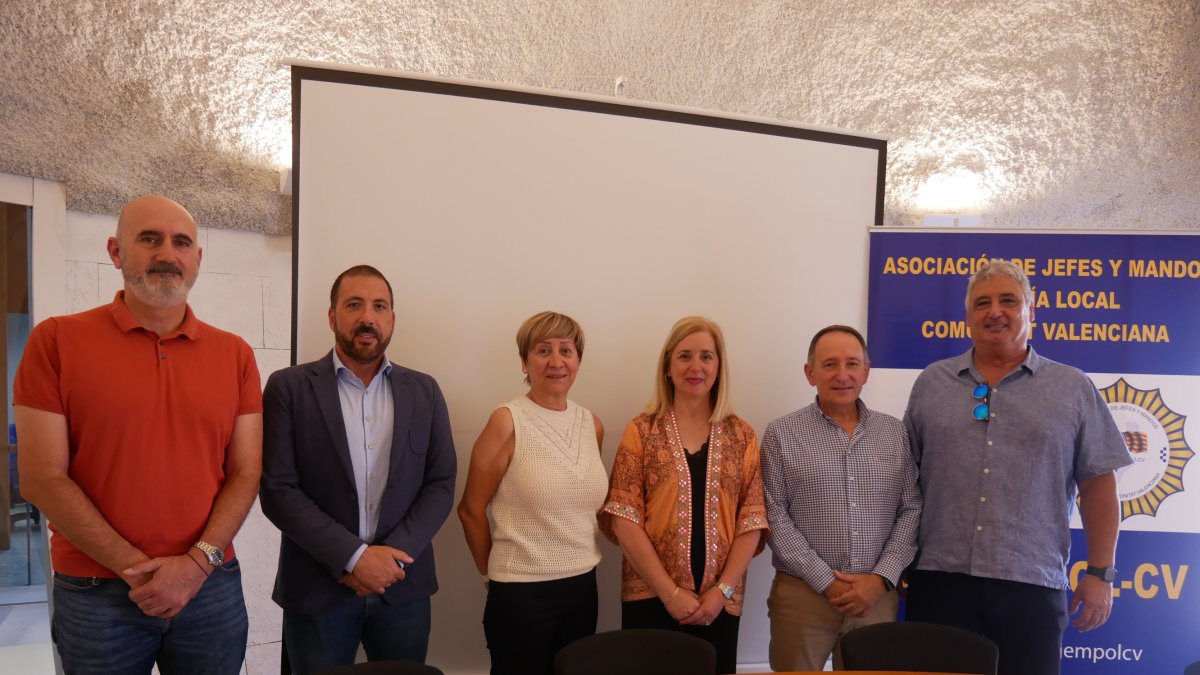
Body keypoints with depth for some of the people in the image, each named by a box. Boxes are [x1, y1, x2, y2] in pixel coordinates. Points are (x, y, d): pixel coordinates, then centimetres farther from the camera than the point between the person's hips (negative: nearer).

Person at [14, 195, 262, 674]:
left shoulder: (234, 354, 3)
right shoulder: (56, 341, -3)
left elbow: (245, 474, 2)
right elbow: (42, 479, -7)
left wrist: (198, 562, -12)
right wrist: (138, 569, -12)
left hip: (212, 587, 2)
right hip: (95, 594, -2)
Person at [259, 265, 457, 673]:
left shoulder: (424, 391, 5)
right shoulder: (288, 387, -3)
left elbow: (441, 484, 2)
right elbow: (278, 489, -9)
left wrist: (391, 556, -11)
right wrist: (352, 557, -15)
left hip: (403, 586, 2)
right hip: (317, 588, -2)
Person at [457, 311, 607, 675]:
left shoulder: (592, 425, 3)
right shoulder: (507, 421, -12)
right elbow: (471, 509, -6)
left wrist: (578, 565, 12)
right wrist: (494, 574, 3)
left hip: (582, 585, 5)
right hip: (521, 591, -5)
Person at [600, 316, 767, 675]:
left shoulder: (741, 436, 5)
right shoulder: (642, 431, -2)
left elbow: (752, 520, 2)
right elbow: (624, 519, -7)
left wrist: (722, 589, -8)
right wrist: (670, 592, -12)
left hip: (719, 602, 2)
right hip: (650, 598, -2)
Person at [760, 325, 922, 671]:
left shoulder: (895, 432, 6)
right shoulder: (781, 434, -2)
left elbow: (912, 510, 4)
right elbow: (774, 517, -7)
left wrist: (881, 578, -7)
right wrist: (826, 581, -11)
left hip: (877, 594, 3)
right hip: (803, 593, -2)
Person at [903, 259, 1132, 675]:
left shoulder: (1075, 389, 6)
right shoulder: (931, 383, 9)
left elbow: (1098, 484, 5)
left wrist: (1100, 573, 1)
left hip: (1032, 586, -1)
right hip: (938, 580, 1)